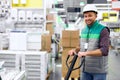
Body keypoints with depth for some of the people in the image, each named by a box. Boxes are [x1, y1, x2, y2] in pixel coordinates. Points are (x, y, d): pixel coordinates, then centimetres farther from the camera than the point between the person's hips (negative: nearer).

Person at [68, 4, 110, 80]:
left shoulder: (103, 30, -11)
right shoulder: (83, 30, 9)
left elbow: (104, 51, -21)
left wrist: (86, 53, -28)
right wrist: (75, 50, 3)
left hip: (99, 70, -6)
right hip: (85, 69, 6)